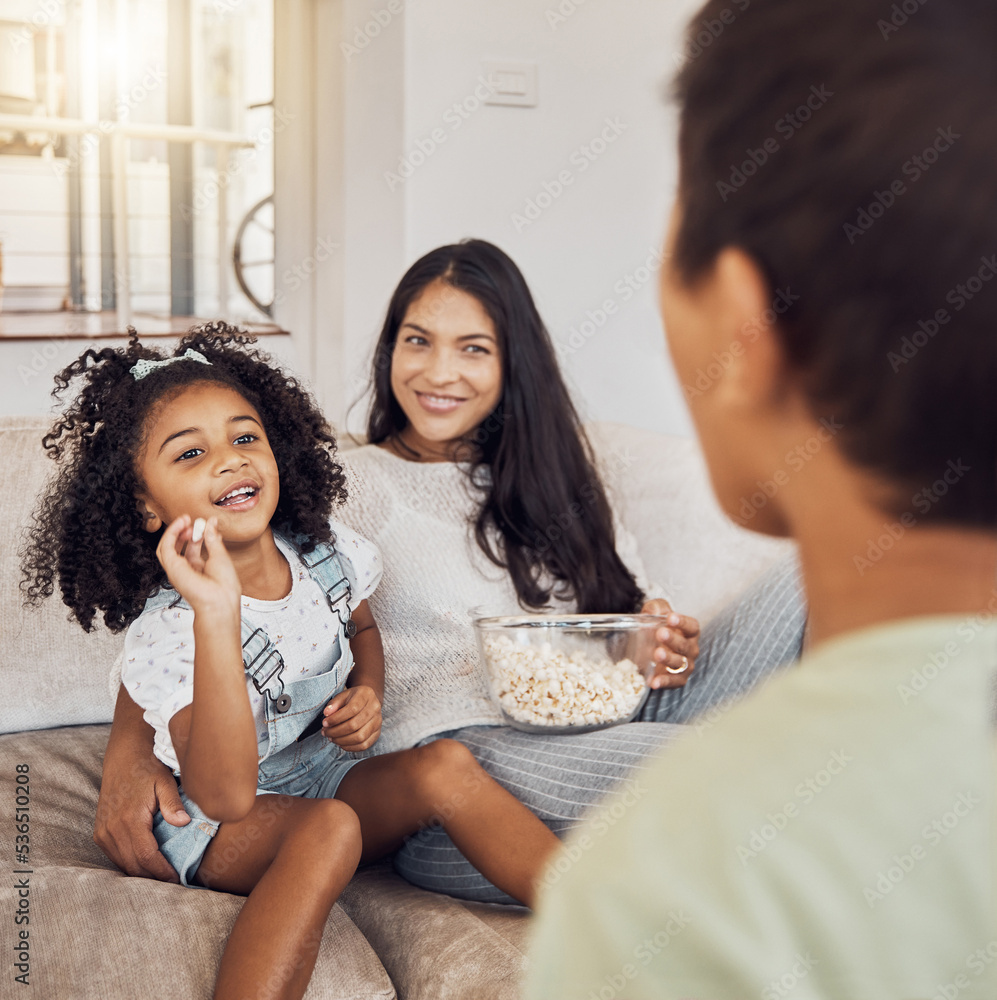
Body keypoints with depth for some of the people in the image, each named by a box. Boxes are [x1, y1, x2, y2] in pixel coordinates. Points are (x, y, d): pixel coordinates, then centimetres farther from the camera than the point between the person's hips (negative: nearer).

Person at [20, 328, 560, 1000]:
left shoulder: (327, 553, -7)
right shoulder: (166, 631, -26)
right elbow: (225, 797, -39)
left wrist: (368, 694, -5)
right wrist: (217, 616, -47)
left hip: (329, 772, 6)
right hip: (219, 825, -5)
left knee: (446, 767, -20)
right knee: (327, 829, -35)